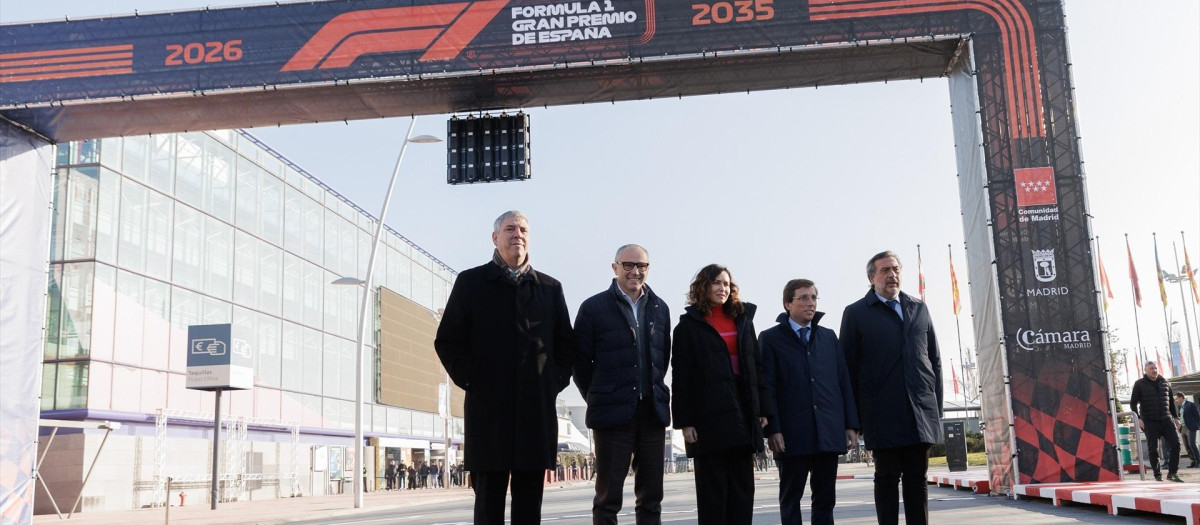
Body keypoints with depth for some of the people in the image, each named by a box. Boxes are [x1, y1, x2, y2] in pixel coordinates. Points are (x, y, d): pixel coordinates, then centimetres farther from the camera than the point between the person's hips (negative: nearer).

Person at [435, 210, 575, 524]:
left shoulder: (550, 288, 13)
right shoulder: (471, 282, 6)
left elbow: (566, 344, 16)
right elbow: (447, 341, 4)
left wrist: (556, 381, 3)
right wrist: (470, 380, -6)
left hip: (536, 410, 3)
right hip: (488, 409, -2)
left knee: (530, 499, 6)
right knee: (489, 497, 1)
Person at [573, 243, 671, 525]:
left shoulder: (659, 308, 10)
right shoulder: (594, 307, -3)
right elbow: (581, 362, 0)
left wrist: (653, 392, 12)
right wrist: (598, 399, 4)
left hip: (653, 413, 4)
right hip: (613, 414, -4)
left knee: (651, 496, 9)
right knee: (608, 496, 2)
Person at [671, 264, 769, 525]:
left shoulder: (743, 320, 15)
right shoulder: (689, 325, 2)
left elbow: (757, 366, 14)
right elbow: (680, 377, -3)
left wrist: (762, 410, 6)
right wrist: (684, 422, -9)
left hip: (743, 413, 4)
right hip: (709, 416, -4)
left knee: (743, 489, 6)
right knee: (712, 490, 0)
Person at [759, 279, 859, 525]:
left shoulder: (829, 336, 16)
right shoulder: (770, 338, 3)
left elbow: (844, 382, 12)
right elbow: (767, 387, -4)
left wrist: (851, 424, 6)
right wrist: (772, 429, -12)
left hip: (829, 432, 4)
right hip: (792, 433, -3)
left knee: (825, 498, 7)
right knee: (790, 498, 5)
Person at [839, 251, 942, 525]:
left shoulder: (919, 308, 15)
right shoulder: (856, 313, 4)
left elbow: (934, 359, 15)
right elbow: (848, 366, 3)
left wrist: (937, 405, 9)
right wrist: (854, 415, 0)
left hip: (921, 410, 3)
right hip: (883, 414, -3)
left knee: (917, 478, 7)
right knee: (887, 477, 1)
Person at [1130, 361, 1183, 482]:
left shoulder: (1165, 383, 13)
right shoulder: (1139, 384, 1)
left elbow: (1171, 402, 20)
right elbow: (1133, 403, -1)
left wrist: (1176, 417, 16)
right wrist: (1138, 418, -12)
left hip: (1166, 420, 3)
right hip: (1150, 421, -3)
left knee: (1175, 444, -9)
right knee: (1153, 449, -1)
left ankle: (1172, 473, 1)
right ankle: (1158, 475, 8)